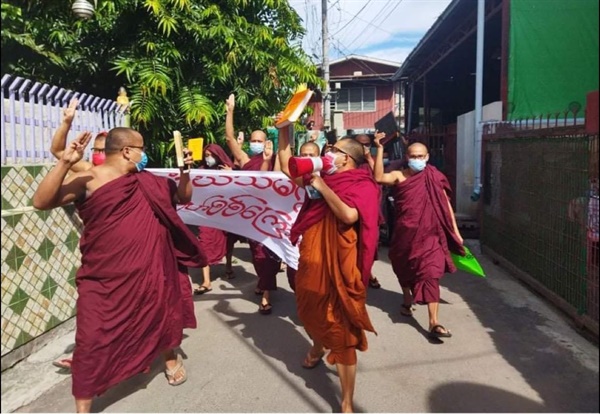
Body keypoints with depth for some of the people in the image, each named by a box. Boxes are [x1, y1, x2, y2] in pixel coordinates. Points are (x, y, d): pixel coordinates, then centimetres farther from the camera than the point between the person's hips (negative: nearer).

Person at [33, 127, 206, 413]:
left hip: (151, 271, 5)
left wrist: (184, 172, -1)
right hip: (105, 277, -4)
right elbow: (41, 202, -17)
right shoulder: (89, 179, -9)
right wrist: (65, 163, -27)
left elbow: (183, 197, 17)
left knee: (164, 315, 21)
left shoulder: (150, 181, 6)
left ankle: (171, 359, 52)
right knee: (93, 340, 0)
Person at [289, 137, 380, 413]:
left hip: (338, 264, -8)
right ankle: (318, 348, 60)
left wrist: (323, 187, -19)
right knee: (311, 311, 27)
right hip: (312, 257, 8)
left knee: (341, 328, -4)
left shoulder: (362, 185, -10)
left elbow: (349, 215, -28)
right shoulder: (324, 178, 10)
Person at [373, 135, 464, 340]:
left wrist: (456, 232, 3)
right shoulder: (399, 176, -3)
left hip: (430, 234, -1)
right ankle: (407, 301, 46)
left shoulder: (435, 178, -1)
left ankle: (434, 322, -9)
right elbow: (379, 177, -23)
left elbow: (446, 205, 3)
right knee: (404, 269, 19)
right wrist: (380, 149, -26)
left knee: (431, 274, -9)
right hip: (406, 234, 2)